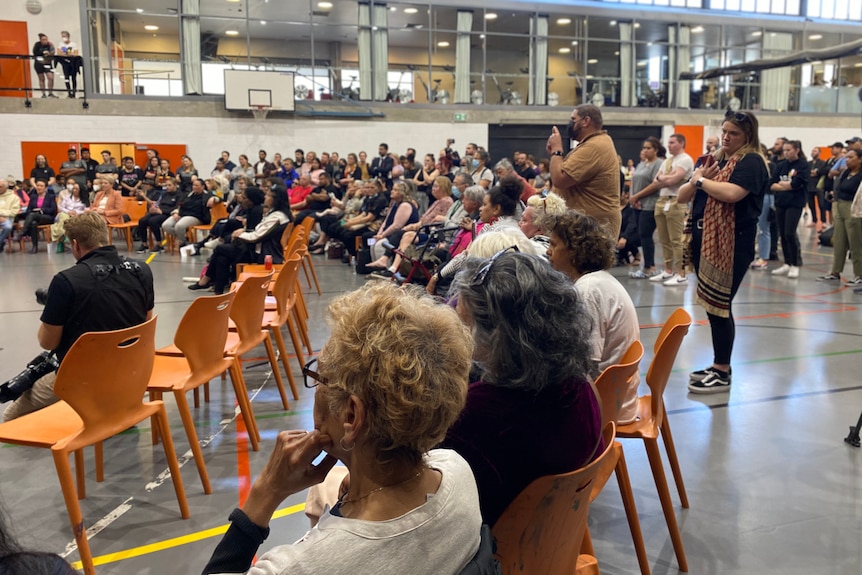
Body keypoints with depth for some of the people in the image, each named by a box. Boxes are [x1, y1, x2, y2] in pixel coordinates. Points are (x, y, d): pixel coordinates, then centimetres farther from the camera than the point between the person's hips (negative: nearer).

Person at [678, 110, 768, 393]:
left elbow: (731, 193, -27)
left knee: (720, 305, -5)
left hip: (732, 243, -8)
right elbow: (681, 197, 12)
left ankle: (723, 373, 6)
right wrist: (697, 179, -7)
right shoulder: (714, 159, 16)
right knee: (711, 304, 13)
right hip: (704, 239, 8)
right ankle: (718, 365, 25)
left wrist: (700, 180, -11)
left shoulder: (752, 162, -7)